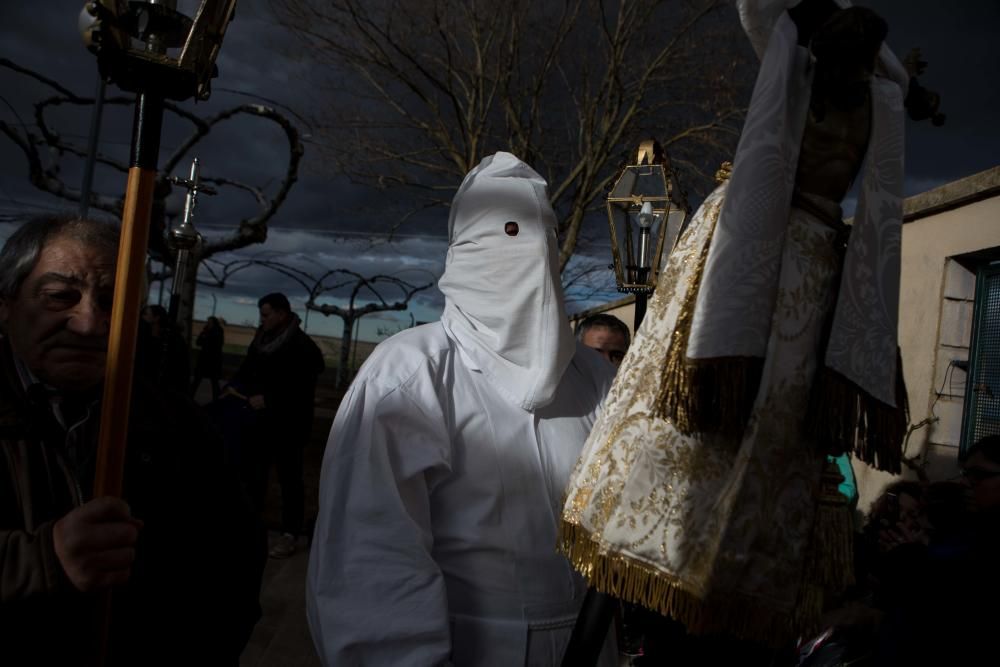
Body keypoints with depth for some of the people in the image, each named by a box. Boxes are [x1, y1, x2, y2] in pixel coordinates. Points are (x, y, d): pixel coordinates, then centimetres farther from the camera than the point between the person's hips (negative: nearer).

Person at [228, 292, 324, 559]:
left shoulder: (302, 346, -15)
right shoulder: (261, 339, 6)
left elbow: (302, 390, -20)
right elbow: (247, 369, 12)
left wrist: (267, 400, -24)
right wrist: (234, 387, -8)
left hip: (289, 424, -7)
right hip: (262, 419, 7)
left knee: (289, 478, 0)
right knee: (255, 470, 16)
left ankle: (290, 534, 7)